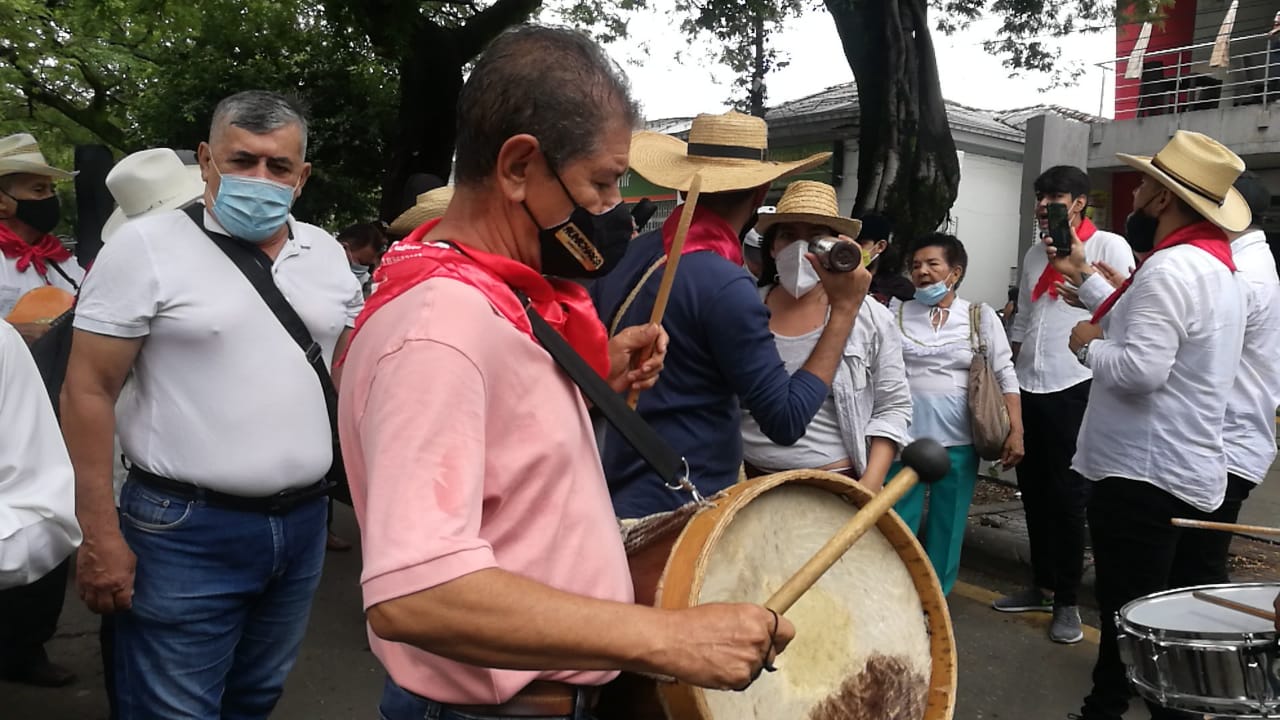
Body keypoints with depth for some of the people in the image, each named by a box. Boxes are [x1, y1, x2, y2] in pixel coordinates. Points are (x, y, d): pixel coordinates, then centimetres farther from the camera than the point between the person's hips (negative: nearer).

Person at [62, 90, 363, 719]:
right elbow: (89, 390, -9)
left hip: (303, 522, 5)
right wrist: (100, 534, -13)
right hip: (186, 530, -5)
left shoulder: (326, 253, 6)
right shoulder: (147, 246, -8)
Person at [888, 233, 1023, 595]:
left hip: (957, 439, 0)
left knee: (948, 527, 10)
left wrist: (1016, 431, -6)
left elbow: (1005, 376, 1)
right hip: (904, 436, 0)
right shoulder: (896, 312, 5)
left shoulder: (980, 316, 3)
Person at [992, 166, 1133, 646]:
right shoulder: (1035, 254, 16)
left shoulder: (1109, 247, -5)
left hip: (1076, 389, -6)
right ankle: (1042, 586, 25)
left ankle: (1067, 600, 13)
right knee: (1034, 492, 12)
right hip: (1028, 388, 7)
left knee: (1067, 498, 0)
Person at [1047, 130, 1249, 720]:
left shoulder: (1171, 267, -20)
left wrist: (1087, 343, -10)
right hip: (1189, 474, 10)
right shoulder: (1215, 265, 14)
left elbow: (1139, 367, -29)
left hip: (1142, 474, -10)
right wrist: (1083, 277, 24)